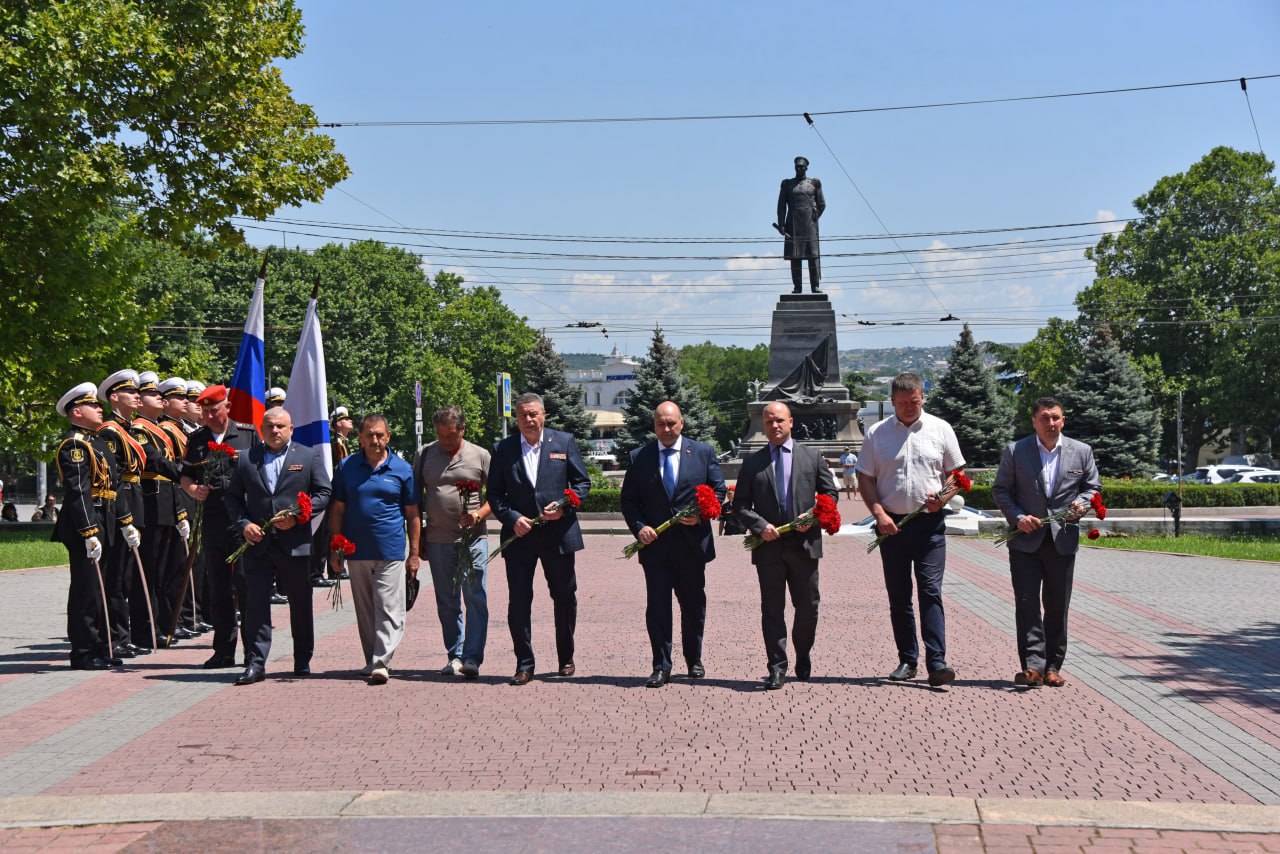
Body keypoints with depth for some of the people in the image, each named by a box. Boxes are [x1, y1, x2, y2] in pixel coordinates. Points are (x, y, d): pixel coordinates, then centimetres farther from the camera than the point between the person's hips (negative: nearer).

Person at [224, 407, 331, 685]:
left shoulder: (309, 457, 5)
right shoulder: (245, 459, 9)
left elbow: (323, 494, 2)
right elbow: (232, 496, 11)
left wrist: (297, 516, -11)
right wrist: (244, 523, -6)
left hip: (295, 544, -1)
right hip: (258, 544, 1)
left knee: (301, 605, 9)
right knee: (255, 604, -4)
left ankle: (302, 662, 21)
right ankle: (255, 663, -1)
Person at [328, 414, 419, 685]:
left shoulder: (402, 469, 2)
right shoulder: (346, 467, 6)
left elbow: (412, 514, 4)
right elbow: (337, 510, 8)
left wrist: (414, 553, 1)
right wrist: (335, 550, 3)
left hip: (391, 552, -2)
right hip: (357, 551, 2)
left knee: (389, 610, -7)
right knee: (365, 611, 10)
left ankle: (382, 663, -9)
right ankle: (372, 660, 20)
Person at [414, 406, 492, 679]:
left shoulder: (480, 456, 4)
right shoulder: (425, 456, 9)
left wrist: (480, 513, -12)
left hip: (473, 537, -2)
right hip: (438, 540, 3)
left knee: (476, 599, -8)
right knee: (447, 603, 9)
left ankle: (472, 658, -8)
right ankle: (454, 655, 19)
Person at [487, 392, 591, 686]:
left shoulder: (565, 442, 3)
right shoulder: (504, 449, 5)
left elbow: (582, 482, 5)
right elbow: (494, 493, 5)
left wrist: (564, 506, -12)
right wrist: (512, 518, -11)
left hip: (559, 532, 0)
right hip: (519, 535, 0)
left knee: (565, 597, 10)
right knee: (518, 601, -3)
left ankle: (566, 658, 27)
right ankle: (524, 664, 5)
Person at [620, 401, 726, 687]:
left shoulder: (703, 452, 4)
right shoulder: (639, 457, 5)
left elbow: (719, 490, 6)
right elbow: (628, 500, 6)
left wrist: (700, 514, -11)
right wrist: (639, 527, -11)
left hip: (692, 543, 0)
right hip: (655, 544, 0)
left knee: (694, 605, 11)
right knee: (657, 607, -2)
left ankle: (694, 661, 28)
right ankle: (661, 667, 3)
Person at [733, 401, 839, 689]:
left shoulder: (812, 457, 8)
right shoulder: (752, 462, 8)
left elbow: (830, 493, 9)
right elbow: (740, 504, 6)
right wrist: (760, 525, -10)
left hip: (804, 543, 0)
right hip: (768, 545, 0)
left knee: (808, 606, 8)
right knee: (772, 609, -1)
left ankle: (803, 658, 30)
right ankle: (777, 668, 2)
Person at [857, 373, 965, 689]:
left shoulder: (940, 429, 4)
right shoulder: (877, 434, 5)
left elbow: (956, 473, 9)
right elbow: (865, 478, 6)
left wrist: (943, 497, -10)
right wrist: (879, 513, -8)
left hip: (930, 522, -2)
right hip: (892, 523, 2)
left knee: (931, 591, -10)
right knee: (898, 597, 8)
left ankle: (936, 664, -14)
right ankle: (907, 660, 17)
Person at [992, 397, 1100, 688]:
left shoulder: (1081, 452, 5)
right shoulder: (1015, 451, 0)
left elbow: (1093, 487, 14)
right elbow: (1000, 490, 3)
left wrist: (1081, 503, -8)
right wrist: (1017, 517, -12)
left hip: (1062, 541, 2)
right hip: (1025, 540, -1)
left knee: (1058, 607, 6)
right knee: (1026, 602, -9)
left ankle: (1052, 666, 15)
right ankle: (1032, 665, -8)